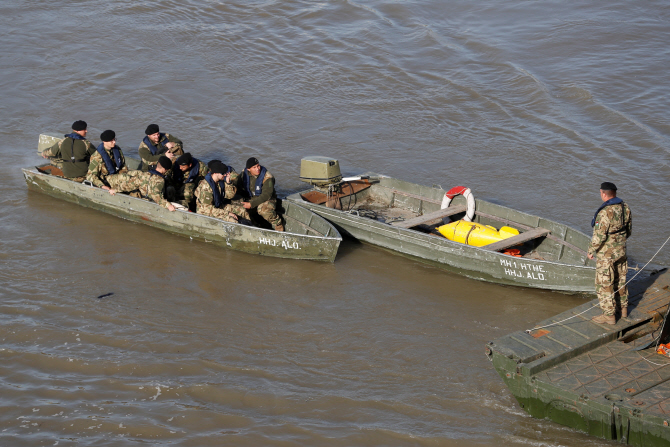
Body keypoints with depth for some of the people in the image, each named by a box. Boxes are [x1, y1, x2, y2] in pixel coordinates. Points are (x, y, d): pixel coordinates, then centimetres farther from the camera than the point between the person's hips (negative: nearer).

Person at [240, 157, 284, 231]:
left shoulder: (267, 177, -19)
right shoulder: (244, 174, -3)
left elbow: (266, 195, -23)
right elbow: (240, 189, 11)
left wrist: (251, 204, -29)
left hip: (267, 200, -5)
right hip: (250, 199, 5)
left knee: (264, 209, -38)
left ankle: (278, 225, -13)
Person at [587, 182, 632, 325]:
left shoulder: (605, 212, -26)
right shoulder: (625, 208, 0)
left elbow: (599, 236, -23)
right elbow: (628, 231, 10)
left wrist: (591, 251, -9)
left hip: (606, 254, -8)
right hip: (621, 251, 8)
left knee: (604, 284, 3)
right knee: (620, 280, 22)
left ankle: (609, 315, 9)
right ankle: (623, 309, 34)